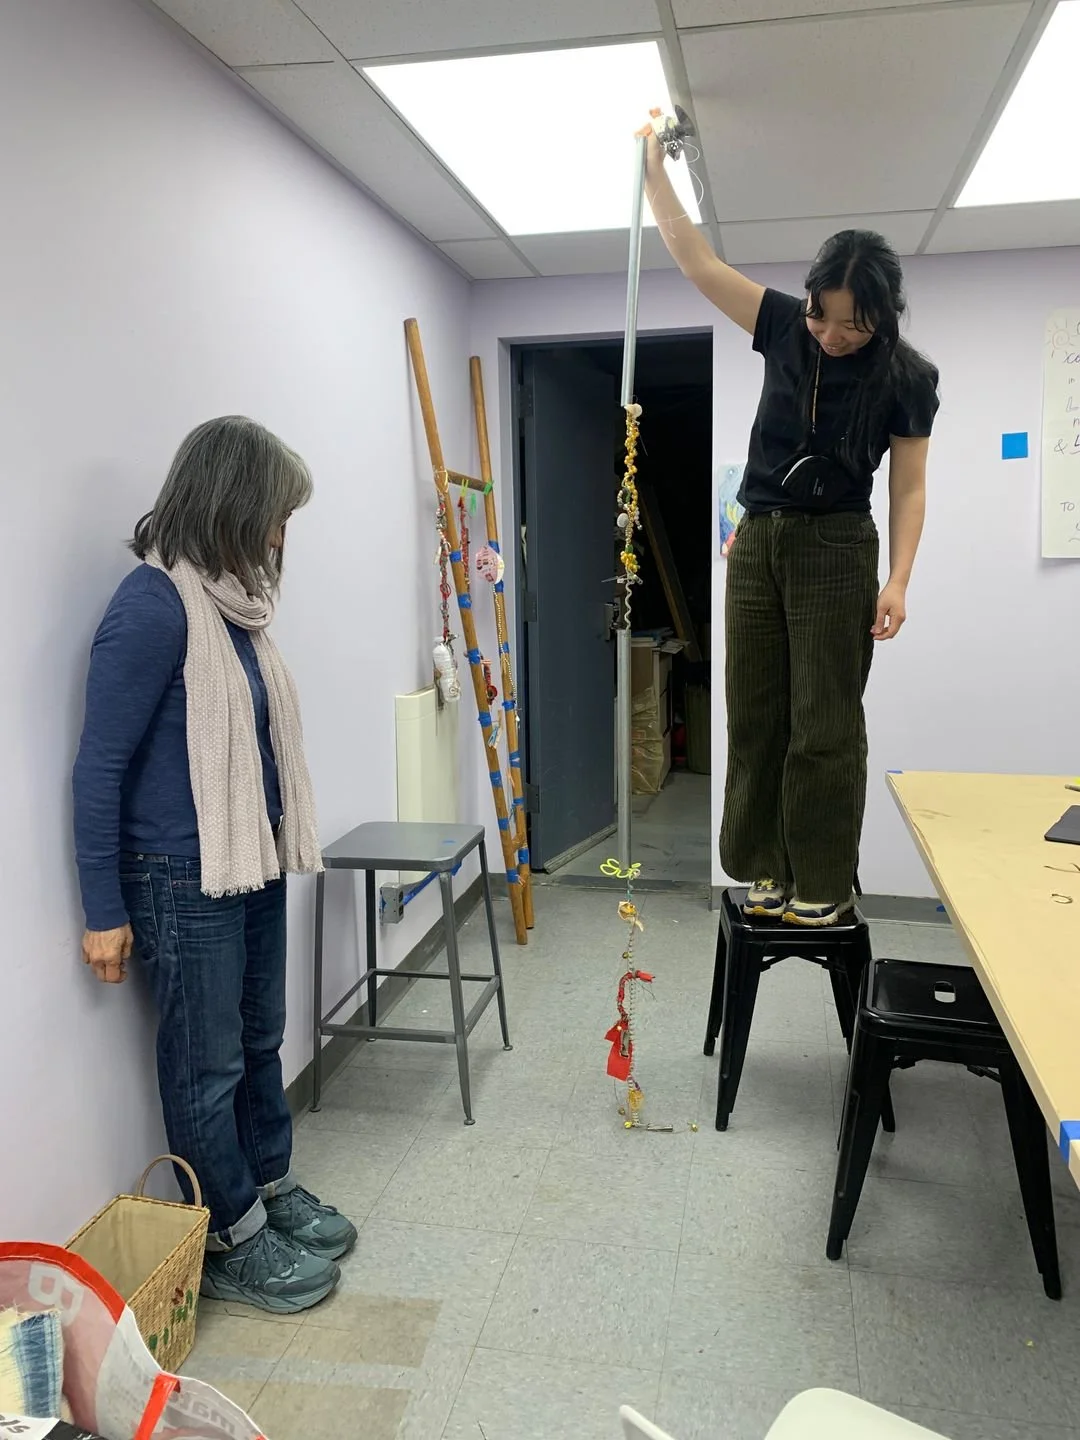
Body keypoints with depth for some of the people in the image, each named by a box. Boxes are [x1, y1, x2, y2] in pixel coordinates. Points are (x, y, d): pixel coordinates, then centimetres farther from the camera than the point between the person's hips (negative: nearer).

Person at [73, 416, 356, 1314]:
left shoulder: (228, 599, 5)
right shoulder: (153, 606, -19)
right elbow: (100, 765, -16)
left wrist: (276, 846, 12)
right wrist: (104, 911, -13)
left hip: (252, 864, 8)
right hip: (183, 879, -8)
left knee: (260, 1041, 20)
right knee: (208, 1066, 8)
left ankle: (272, 1187, 39)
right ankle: (232, 1242, 26)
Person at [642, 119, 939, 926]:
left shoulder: (906, 378, -7)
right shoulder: (786, 329, 1)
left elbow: (908, 488, -4)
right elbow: (697, 260, 1)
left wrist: (898, 580, -13)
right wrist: (654, 168, -4)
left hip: (836, 549, -4)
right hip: (758, 542, 4)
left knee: (824, 723, -3)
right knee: (756, 717, 6)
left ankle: (825, 883, 7)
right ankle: (769, 870, 16)